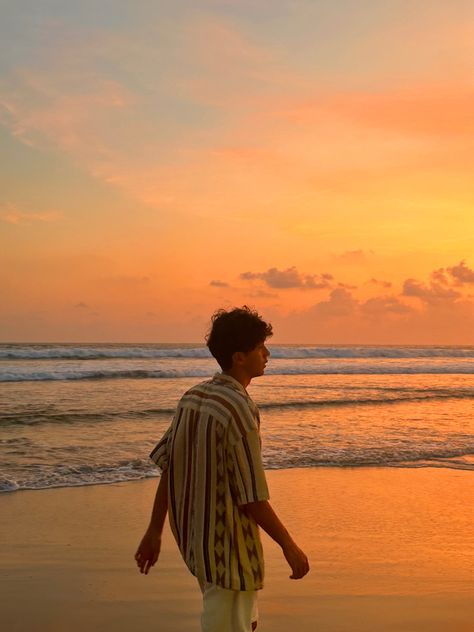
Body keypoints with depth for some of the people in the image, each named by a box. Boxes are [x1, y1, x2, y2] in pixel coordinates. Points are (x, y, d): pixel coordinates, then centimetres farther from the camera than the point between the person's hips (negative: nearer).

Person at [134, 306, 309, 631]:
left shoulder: (192, 397, 3)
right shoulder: (239, 409, -22)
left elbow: (169, 469, 6)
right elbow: (252, 497, -21)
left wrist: (155, 531, 13)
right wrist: (290, 546, -11)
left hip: (194, 540, 8)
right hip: (228, 546, -8)